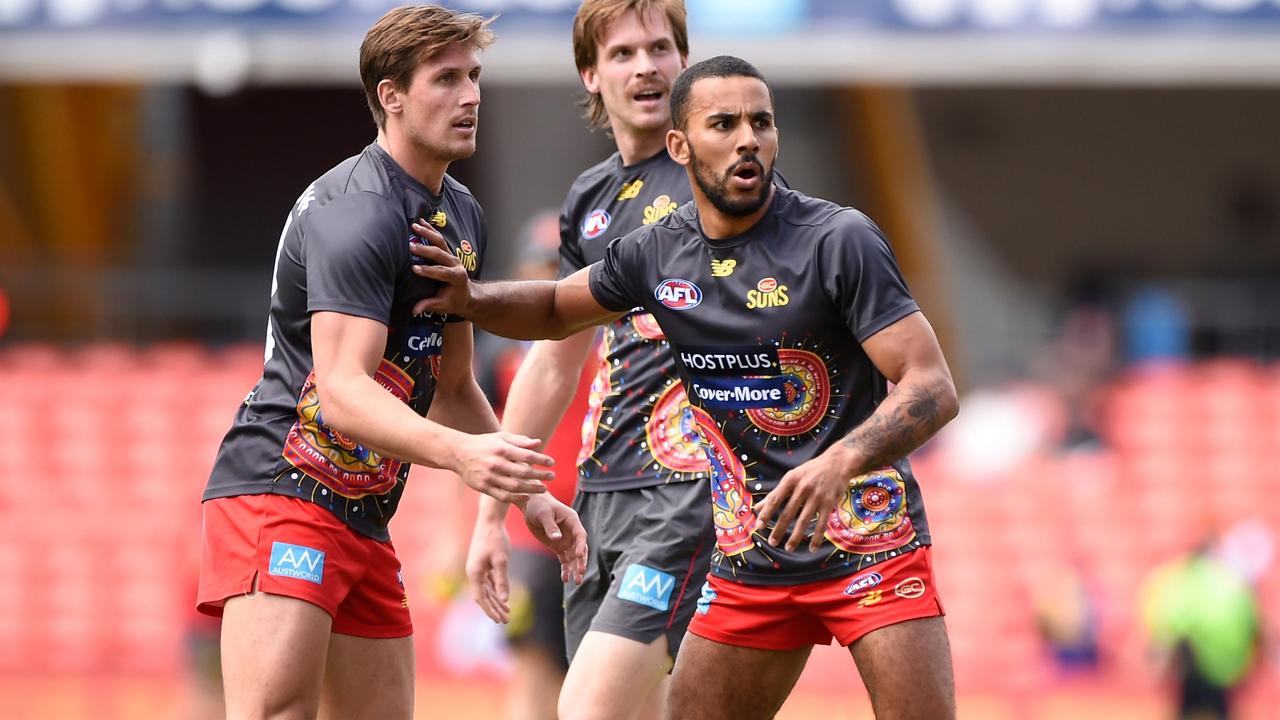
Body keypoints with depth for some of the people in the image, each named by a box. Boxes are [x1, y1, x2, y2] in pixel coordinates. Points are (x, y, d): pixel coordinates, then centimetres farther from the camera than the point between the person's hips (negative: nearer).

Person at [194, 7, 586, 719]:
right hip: (280, 491, -10)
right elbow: (342, 391, -27)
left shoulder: (461, 215, 16)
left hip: (365, 519, 10)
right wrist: (460, 453, -40)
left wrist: (526, 494, 17)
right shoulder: (358, 212, -16)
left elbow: (452, 387, 26)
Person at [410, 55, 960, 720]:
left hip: (870, 542, -5)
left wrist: (840, 464, -35)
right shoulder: (657, 254, 3)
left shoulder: (839, 241, -14)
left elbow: (933, 389, -19)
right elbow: (557, 310, 25)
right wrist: (471, 299, 4)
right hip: (750, 559, 5)